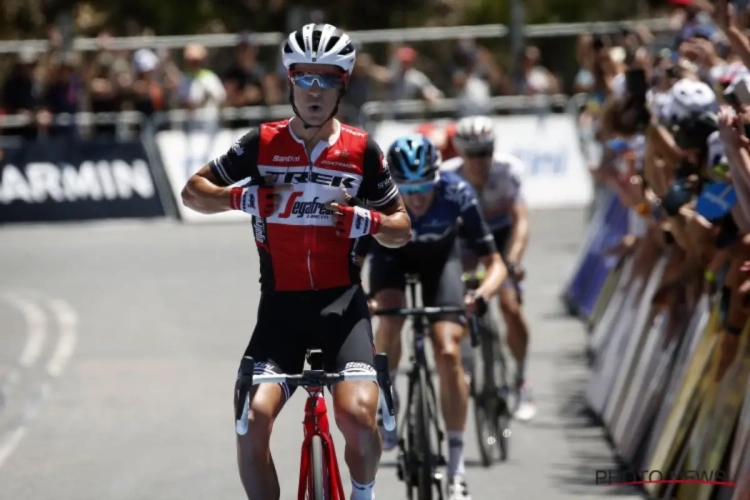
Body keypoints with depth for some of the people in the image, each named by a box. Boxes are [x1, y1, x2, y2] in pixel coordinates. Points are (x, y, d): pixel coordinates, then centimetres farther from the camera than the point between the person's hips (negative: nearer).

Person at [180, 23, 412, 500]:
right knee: (253, 417, -19)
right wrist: (243, 198, -8)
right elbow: (194, 191, 10)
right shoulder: (263, 143, 3)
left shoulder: (361, 149, 3)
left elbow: (402, 229, 11)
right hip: (281, 303, 1)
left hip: (342, 303, -1)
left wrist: (365, 220, -11)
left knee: (357, 414, -23)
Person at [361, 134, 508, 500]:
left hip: (440, 255, 0)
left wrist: (482, 295, -51)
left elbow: (495, 263, -31)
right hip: (392, 252, 0)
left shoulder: (457, 194, -35)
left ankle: (456, 465, -6)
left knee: (448, 354, -15)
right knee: (391, 316, -31)